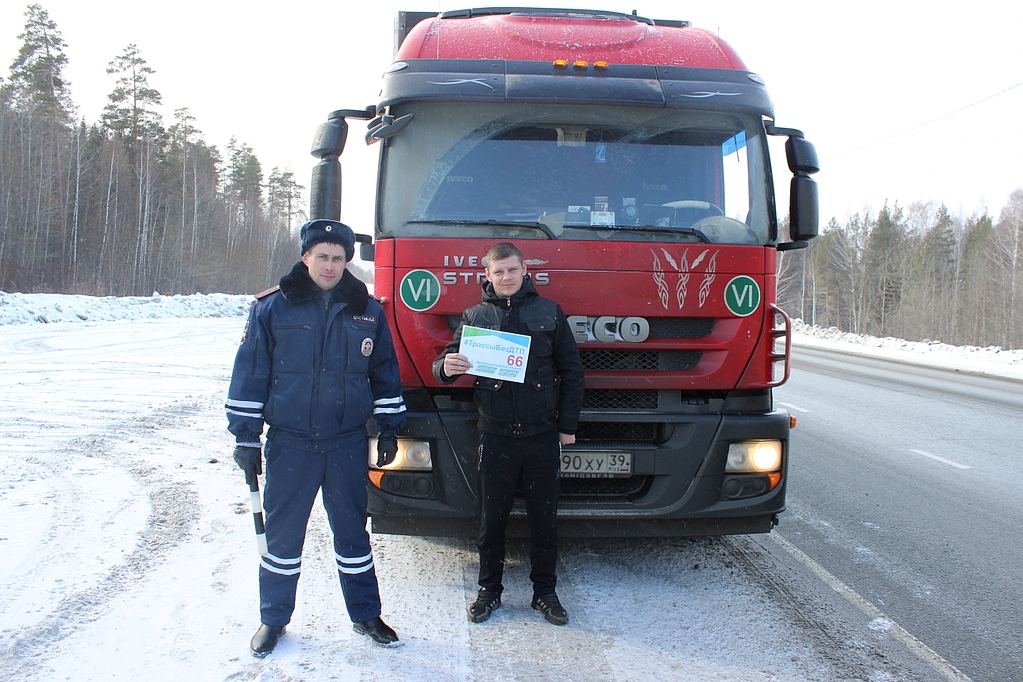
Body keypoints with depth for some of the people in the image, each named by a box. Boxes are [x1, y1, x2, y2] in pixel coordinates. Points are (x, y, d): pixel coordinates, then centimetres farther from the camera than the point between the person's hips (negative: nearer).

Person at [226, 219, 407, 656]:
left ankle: (366, 615, 27)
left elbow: (385, 374, 11)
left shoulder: (367, 311, 3)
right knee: (282, 532, 10)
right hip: (289, 443, -1)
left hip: (348, 444, 1)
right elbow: (250, 374, 0)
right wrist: (246, 438, -2)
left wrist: (389, 430, 10)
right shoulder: (272, 308, -2)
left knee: (352, 529, 12)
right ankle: (273, 619, 27)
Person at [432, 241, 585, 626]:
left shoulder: (549, 313, 6)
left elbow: (571, 372, 7)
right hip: (495, 436, 0)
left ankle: (545, 591, 23)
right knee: (492, 519, 8)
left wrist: (568, 425, 3)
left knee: (544, 518, 9)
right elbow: (448, 360, 4)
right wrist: (446, 368, -21)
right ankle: (489, 590, 23)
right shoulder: (475, 316, 6)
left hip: (543, 435, 0)